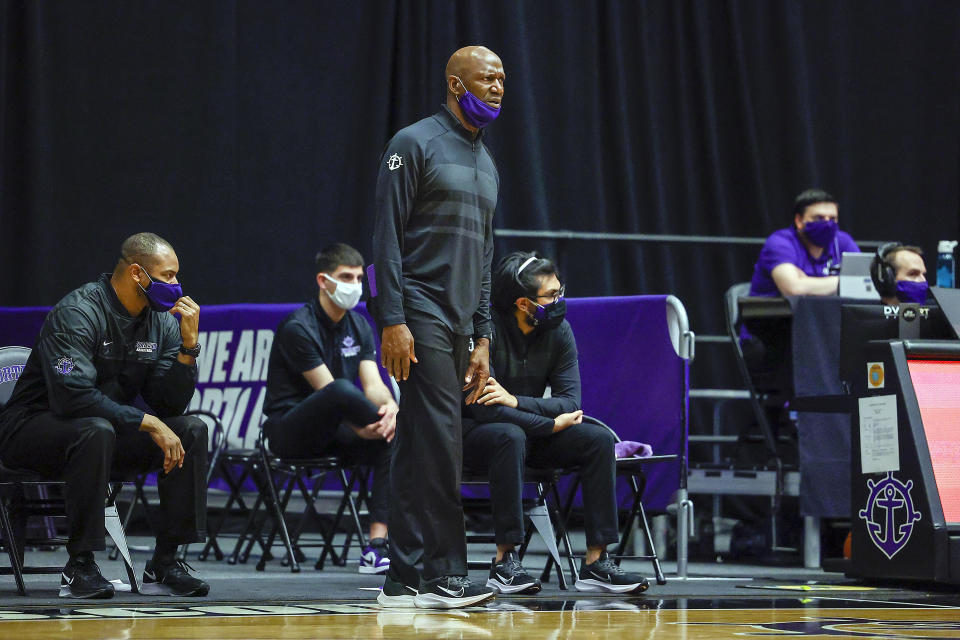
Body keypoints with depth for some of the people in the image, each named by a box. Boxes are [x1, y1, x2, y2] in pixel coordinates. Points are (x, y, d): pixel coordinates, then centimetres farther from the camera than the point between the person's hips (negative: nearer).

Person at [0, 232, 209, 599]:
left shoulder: (161, 321, 3)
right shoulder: (76, 314, -20)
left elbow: (171, 405, -3)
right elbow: (72, 395, -32)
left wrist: (189, 344, -16)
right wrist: (147, 423, -31)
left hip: (106, 433, 7)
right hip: (32, 431, -7)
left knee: (192, 430, -10)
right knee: (95, 431, -39)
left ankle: (164, 564, -11)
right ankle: (79, 566, -31)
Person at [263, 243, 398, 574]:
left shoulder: (359, 326, 10)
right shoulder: (298, 327, -12)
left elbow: (373, 384, -2)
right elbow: (329, 391, -18)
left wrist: (390, 407, -25)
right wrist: (359, 427, -31)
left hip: (331, 431, 7)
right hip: (289, 429, -7)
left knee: (391, 443, -23)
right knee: (342, 390, -38)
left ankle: (376, 546, -28)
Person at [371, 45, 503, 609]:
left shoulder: (487, 165, 20)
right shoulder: (415, 144, -4)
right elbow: (387, 237, -9)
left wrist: (482, 339, 16)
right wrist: (393, 320, -16)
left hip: (458, 323, 8)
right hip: (420, 314, -8)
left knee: (419, 452, 7)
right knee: (440, 442, -12)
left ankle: (403, 582, 7)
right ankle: (444, 575, -10)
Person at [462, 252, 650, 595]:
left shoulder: (558, 330, -4)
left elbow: (570, 402, -10)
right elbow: (483, 409, -26)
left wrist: (516, 401, -27)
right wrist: (551, 424, -20)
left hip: (530, 429, 6)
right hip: (474, 434, -6)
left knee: (599, 439, -16)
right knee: (510, 436, -39)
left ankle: (596, 561, -18)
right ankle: (504, 561, -35)